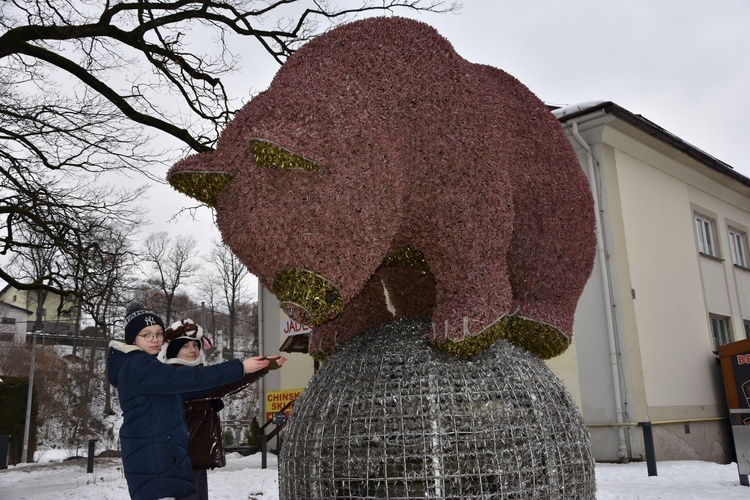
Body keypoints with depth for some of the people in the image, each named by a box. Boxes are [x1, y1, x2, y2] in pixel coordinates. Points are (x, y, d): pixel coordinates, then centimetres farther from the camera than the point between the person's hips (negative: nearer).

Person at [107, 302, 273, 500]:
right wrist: (240, 368, -23)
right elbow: (186, 379, -23)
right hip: (150, 460, -10)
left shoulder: (147, 366, 20)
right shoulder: (136, 366, -13)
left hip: (165, 457, 10)